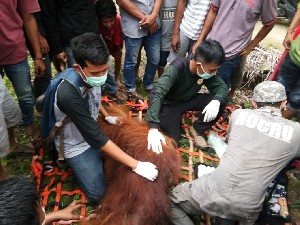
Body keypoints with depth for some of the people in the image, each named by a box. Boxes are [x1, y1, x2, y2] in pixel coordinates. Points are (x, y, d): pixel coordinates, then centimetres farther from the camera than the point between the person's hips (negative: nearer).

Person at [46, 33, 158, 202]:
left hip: (92, 130, 7)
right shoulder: (68, 93, -39)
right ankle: (66, 158, 13)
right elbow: (96, 138, -35)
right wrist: (136, 165, -33)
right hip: (76, 145, -6)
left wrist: (108, 116, 4)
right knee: (97, 193, -7)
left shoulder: (94, 73, -16)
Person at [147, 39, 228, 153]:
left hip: (188, 100, 5)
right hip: (169, 103, -5)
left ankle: (197, 130, 4)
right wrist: (153, 128, -54)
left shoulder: (207, 70, -17)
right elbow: (157, 94, -44)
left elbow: (222, 86, -9)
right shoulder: (177, 68, -35)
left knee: (222, 102, -15)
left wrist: (216, 100, -35)